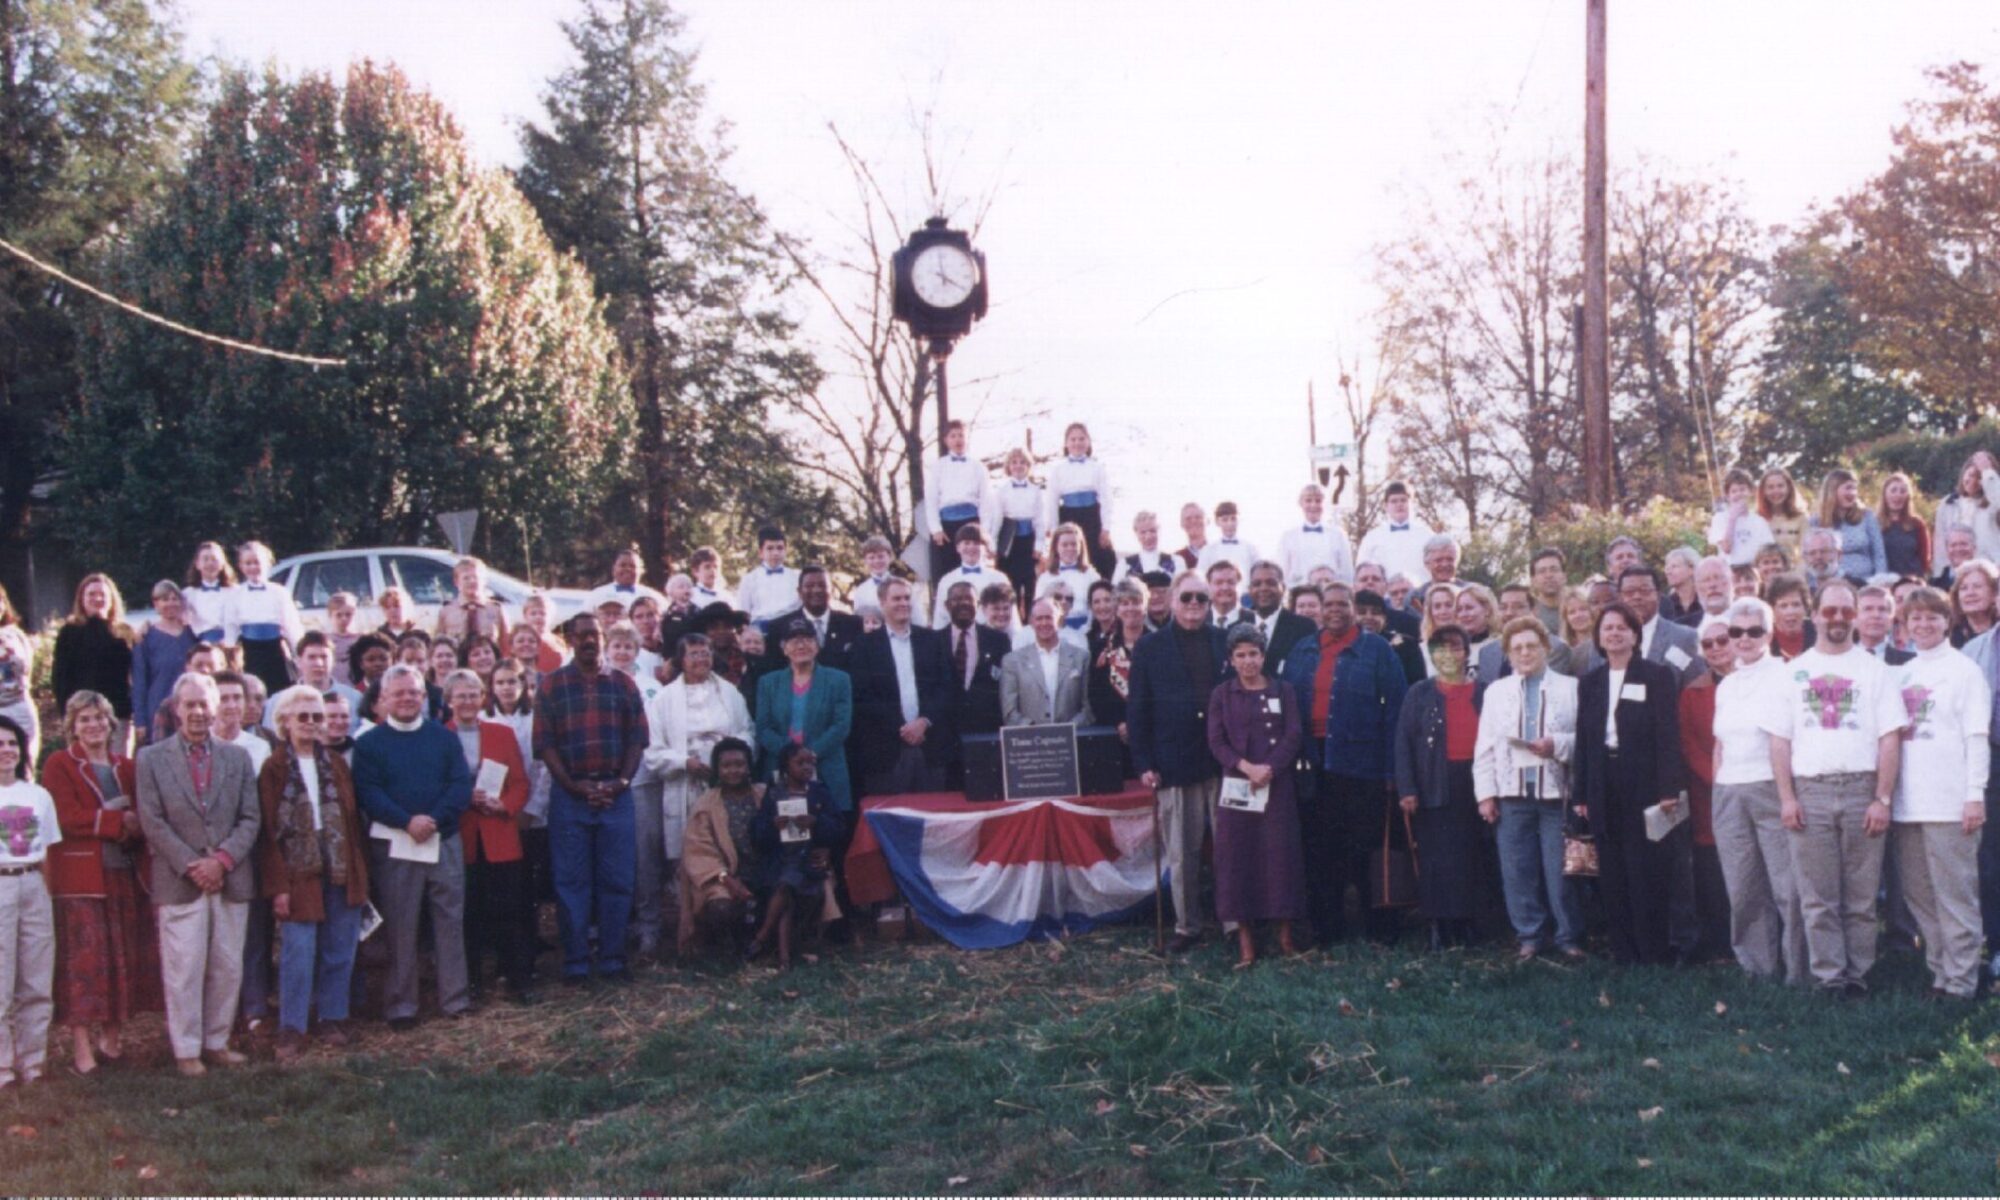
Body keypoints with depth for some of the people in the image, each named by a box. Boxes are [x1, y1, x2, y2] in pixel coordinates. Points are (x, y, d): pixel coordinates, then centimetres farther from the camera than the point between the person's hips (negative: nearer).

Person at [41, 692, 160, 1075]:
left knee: (124, 957, 6)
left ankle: (112, 1034, 16)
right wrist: (120, 821, -12)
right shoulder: (59, 766, 1)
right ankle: (80, 1045, -3)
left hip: (124, 874, 5)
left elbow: (144, 815, 11)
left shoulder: (125, 767, 16)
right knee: (83, 958, -7)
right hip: (79, 877, -5)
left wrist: (135, 830, -11)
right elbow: (67, 817, -12)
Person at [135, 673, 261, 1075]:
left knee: (228, 968, 6)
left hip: (231, 880, 3)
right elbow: (153, 822, -3)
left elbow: (251, 818, 5)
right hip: (179, 882, -3)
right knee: (183, 970, -1)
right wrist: (191, 866, -12)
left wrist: (222, 859, -10)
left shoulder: (238, 757, 11)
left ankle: (217, 1042, 17)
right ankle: (187, 1049, 9)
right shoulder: (151, 758, 3)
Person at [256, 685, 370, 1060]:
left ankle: (333, 1020, 19)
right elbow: (269, 831, -5)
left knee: (339, 952, 7)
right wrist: (277, 885, -11)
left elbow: (353, 819, 11)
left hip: (341, 874, 4)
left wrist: (361, 872, 6)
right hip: (299, 875, -4)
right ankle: (291, 1030, 4)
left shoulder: (336, 764, 11)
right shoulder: (274, 768, -1)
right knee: (298, 953, -5)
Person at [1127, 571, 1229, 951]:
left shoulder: (1226, 642, 7)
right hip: (1175, 763, -1)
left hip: (1224, 760, 1)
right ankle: (1187, 926, 18)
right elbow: (1137, 708, 3)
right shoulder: (1150, 647, 4)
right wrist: (1144, 763, -4)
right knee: (1181, 854, 6)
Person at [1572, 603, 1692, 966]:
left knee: (1652, 872, 0)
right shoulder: (1589, 681, 12)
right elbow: (1583, 740, 11)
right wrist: (1580, 793, 7)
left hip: (1646, 785, -4)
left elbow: (1668, 734, -7)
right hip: (1606, 790, 4)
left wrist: (1669, 789, -14)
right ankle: (1625, 951, 10)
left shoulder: (1657, 676, -1)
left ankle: (1659, 949, 8)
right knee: (1614, 876, 4)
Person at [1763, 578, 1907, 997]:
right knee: (1817, 897, 1)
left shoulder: (1874, 670, 7)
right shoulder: (1794, 671, 11)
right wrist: (1786, 798, -1)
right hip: (1809, 792, 1)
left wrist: (1883, 799, -7)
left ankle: (1857, 974, 10)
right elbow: (1779, 739, 8)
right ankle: (1828, 976, 6)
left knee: (1861, 896, 3)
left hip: (1862, 790, -1)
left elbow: (1890, 739, 2)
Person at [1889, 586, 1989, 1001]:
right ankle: (1939, 971, 16)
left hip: (1949, 802, -5)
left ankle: (1960, 979, 1)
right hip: (1906, 802, 6)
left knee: (1955, 895, -4)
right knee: (1918, 896, 8)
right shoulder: (1901, 675, 16)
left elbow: (1977, 737, -4)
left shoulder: (1963, 670, 1)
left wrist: (1975, 793, -12)